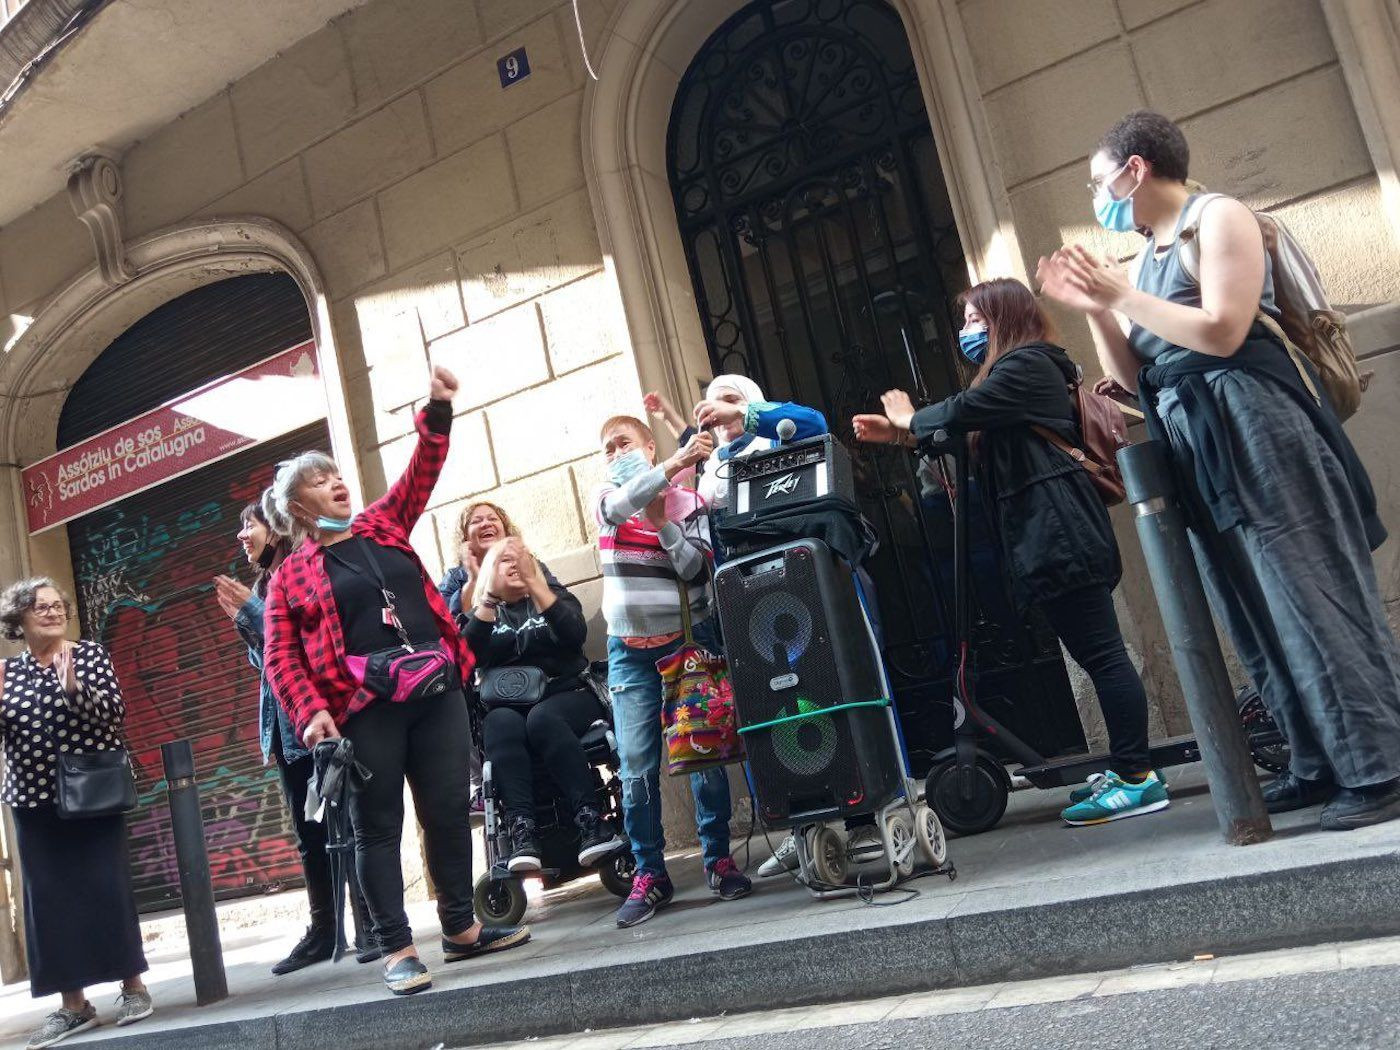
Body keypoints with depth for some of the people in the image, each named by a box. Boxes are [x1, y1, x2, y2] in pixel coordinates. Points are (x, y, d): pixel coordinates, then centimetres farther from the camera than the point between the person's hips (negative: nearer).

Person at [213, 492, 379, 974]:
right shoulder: (262, 584, 17)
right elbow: (262, 660, 18)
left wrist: (251, 608, -11)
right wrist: (240, 618, 5)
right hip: (284, 724, 9)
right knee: (308, 832, 10)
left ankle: (371, 926, 0)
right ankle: (324, 930, 16)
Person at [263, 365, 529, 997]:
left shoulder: (383, 527, 16)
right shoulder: (292, 574, 4)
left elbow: (422, 472, 13)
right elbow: (279, 656, -2)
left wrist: (438, 409, 1)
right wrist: (311, 713, -15)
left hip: (436, 692, 4)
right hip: (365, 709, -4)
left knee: (449, 810, 8)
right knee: (377, 827, 2)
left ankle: (460, 928, 22)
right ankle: (397, 949, 10)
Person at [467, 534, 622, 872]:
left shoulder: (555, 595, 15)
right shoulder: (482, 613, 18)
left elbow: (575, 634, -8)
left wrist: (533, 581, -12)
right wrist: (489, 595, -10)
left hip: (568, 696, -1)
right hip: (506, 707, 1)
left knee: (542, 718, -35)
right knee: (503, 724, -34)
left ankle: (590, 820, -40)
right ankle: (521, 831, -45)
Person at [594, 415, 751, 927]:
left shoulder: (688, 503, 3)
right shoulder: (606, 498, 5)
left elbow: (699, 570, -8)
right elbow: (621, 503, -20)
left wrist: (662, 522, -16)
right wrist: (674, 464, -32)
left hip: (689, 640, -1)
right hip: (630, 651, 1)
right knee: (636, 769, -3)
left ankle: (718, 859, 14)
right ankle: (650, 874, 7)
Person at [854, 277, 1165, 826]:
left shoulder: (1026, 365, -6)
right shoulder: (1018, 369, 26)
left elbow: (961, 413, -16)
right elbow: (969, 434, 22)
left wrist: (910, 421, 3)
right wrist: (898, 434, 16)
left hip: (1058, 533, -11)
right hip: (1046, 535, 11)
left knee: (1101, 653, -9)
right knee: (1096, 653, 11)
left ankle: (1137, 778, -7)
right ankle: (1125, 768, 16)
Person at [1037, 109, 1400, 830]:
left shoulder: (1218, 218, -3)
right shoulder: (1144, 259, 19)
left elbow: (1222, 332, -17)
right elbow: (1132, 378, 16)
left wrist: (1122, 295, -12)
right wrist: (1092, 307, 5)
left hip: (1254, 428, -8)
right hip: (1195, 449, 9)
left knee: (1315, 595, -7)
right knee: (1258, 613, 9)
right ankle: (1322, 764, 18)